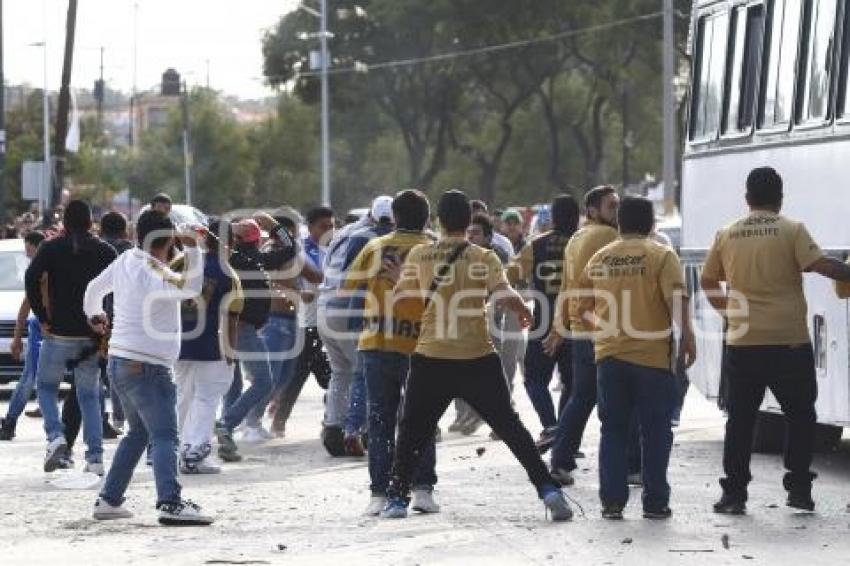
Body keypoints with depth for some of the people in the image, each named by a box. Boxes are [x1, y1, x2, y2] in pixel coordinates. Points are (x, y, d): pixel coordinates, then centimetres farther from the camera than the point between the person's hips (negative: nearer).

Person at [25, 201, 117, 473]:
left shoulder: (50, 248, -1)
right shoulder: (105, 251, 5)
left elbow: (31, 279, -14)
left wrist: (42, 317, -7)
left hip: (59, 332, -2)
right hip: (93, 335, 2)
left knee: (46, 386, 15)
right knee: (89, 395, 11)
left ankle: (56, 436, -9)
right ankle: (95, 457, 2)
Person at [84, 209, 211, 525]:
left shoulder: (125, 261, 7)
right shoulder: (153, 273, -18)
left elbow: (95, 288, 23)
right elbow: (190, 288, -32)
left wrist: (94, 315, 43)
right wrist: (191, 249, -26)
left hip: (119, 364, 9)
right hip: (147, 367, -9)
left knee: (138, 431, 22)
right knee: (164, 436, -15)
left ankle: (108, 499, 22)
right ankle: (171, 503, -30)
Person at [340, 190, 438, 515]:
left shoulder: (375, 248, 4)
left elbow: (347, 287, 8)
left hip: (375, 346, 1)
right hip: (418, 347, -1)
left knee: (380, 421, 8)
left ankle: (380, 494, 1)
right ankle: (422, 488, 2)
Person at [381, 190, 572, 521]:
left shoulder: (419, 256, 2)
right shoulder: (484, 259, -4)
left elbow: (401, 294, 13)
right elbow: (506, 295, -17)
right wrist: (524, 311, 3)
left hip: (431, 359, 1)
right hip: (478, 359, 0)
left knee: (413, 430, 16)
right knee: (510, 427, 8)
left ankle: (397, 498, 13)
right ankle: (547, 489, 1)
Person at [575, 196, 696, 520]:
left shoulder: (600, 259, 9)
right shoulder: (661, 256, -4)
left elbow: (583, 308, 15)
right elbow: (677, 299, -14)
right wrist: (687, 337, -8)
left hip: (609, 356, 3)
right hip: (652, 356, -3)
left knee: (613, 432, 9)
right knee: (655, 432, 4)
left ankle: (612, 502, 5)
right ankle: (655, 502, 4)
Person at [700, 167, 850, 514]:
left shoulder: (726, 236, 6)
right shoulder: (792, 231, -5)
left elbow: (708, 281, 15)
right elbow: (821, 265, -15)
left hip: (742, 343, 3)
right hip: (789, 342, -3)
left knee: (740, 420, 8)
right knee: (800, 417, 11)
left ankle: (734, 494, 5)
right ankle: (799, 489, 8)